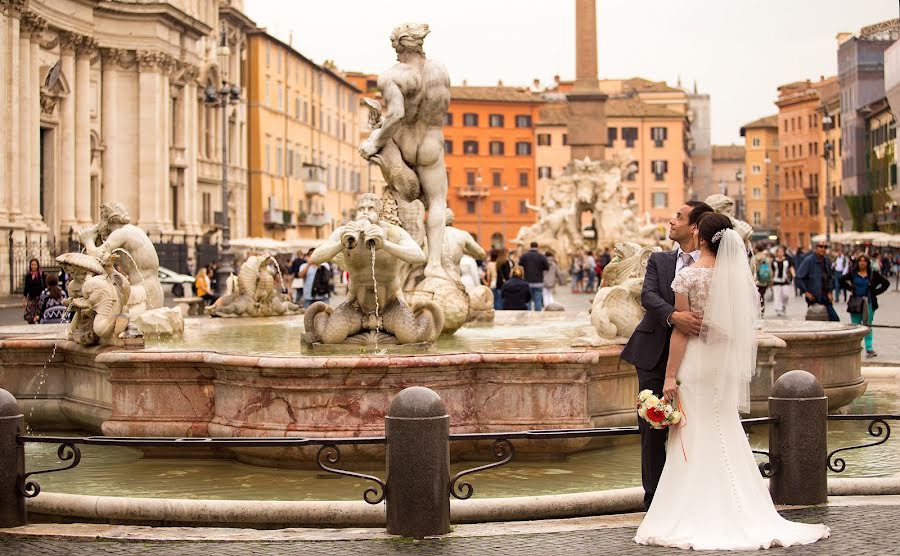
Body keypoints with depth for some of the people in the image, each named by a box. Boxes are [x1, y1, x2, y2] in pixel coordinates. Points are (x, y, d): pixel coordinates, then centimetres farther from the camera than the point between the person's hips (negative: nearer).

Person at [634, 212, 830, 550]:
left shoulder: (688, 277, -11)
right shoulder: (737, 276, 3)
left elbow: (681, 331, -13)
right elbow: (743, 324, 8)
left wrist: (670, 376, -9)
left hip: (695, 362, -5)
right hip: (727, 364, 5)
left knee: (694, 440, 1)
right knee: (727, 438, 13)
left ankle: (696, 519, 4)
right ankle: (737, 516, 16)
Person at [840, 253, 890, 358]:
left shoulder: (873, 274, 0)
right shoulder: (853, 273, 3)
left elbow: (886, 283, 4)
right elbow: (842, 280, 16)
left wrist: (875, 292, 0)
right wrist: (850, 289, 7)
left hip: (868, 303, -1)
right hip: (855, 304, 1)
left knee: (868, 326, 0)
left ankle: (869, 348, 1)